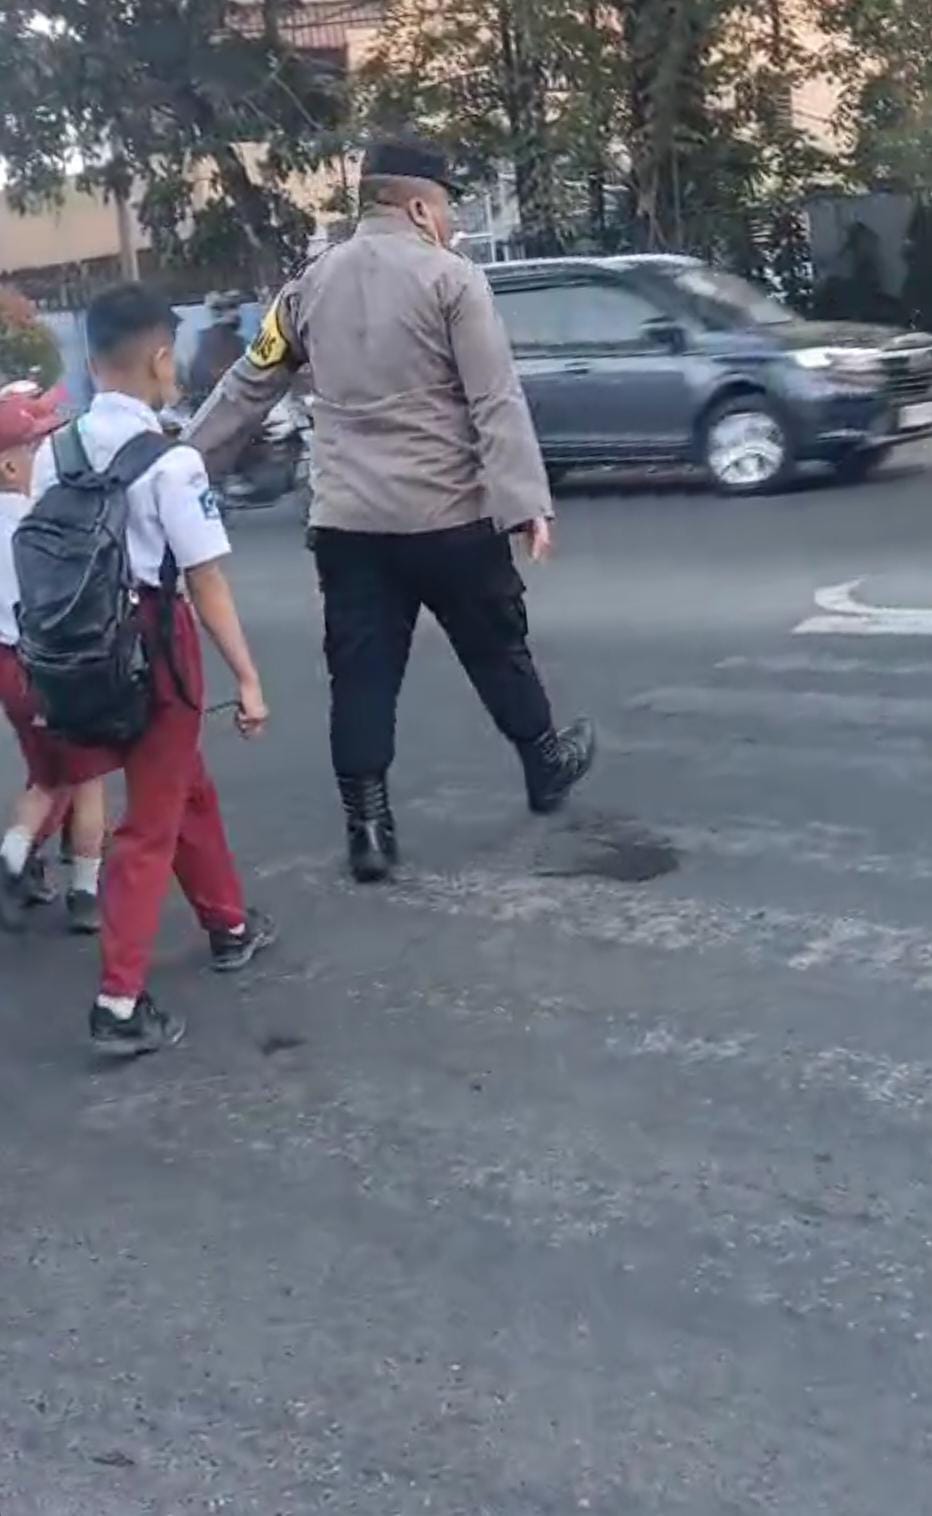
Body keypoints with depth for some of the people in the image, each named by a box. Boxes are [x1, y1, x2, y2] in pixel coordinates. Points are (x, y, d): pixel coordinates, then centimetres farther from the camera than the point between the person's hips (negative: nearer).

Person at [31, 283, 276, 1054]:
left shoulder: (55, 453, 1)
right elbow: (206, 580, -16)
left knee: (188, 787, 25)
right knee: (150, 823, 2)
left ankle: (230, 925, 42)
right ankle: (121, 1002, 2)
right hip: (154, 643, -6)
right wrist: (247, 677, -11)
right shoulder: (169, 460, -16)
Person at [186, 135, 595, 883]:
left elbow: (249, 385, 14)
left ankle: (368, 828, 7)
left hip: (347, 520, 4)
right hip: (449, 515, -3)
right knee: (498, 651, 15)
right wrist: (526, 502, -16)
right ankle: (546, 765, 34)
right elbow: (497, 402, -14)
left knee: (361, 674, 7)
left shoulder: (312, 284, 8)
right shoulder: (450, 278, -7)